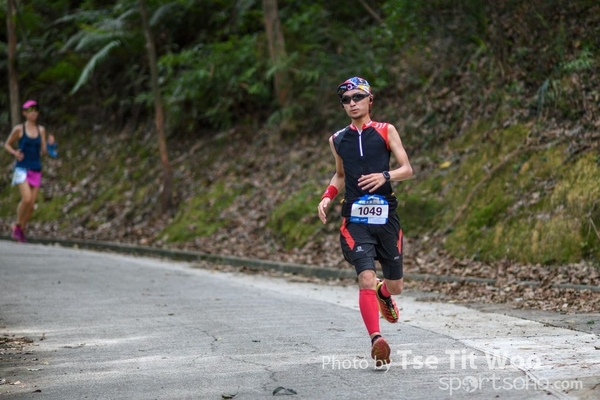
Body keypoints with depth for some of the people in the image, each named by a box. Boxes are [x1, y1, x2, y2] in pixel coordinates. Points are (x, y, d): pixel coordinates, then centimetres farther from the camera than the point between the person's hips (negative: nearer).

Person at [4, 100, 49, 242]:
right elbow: (7, 144, 7)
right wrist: (15, 153, -12)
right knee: (26, 199, -21)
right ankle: (17, 226, 0)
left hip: (36, 170, 4)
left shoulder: (41, 130, 7)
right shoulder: (19, 129, -3)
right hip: (22, 168, -4)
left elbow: (43, 150, 9)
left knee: (32, 203, 1)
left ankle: (21, 230, 18)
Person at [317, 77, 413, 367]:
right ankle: (377, 340, -25)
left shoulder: (386, 132, 5)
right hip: (355, 220, 0)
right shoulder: (337, 140, 11)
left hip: (386, 216, 0)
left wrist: (385, 176, -18)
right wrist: (327, 197, 8)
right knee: (366, 280, -21)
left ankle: (383, 294, 47)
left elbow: (407, 169, 2)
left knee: (396, 286, 10)